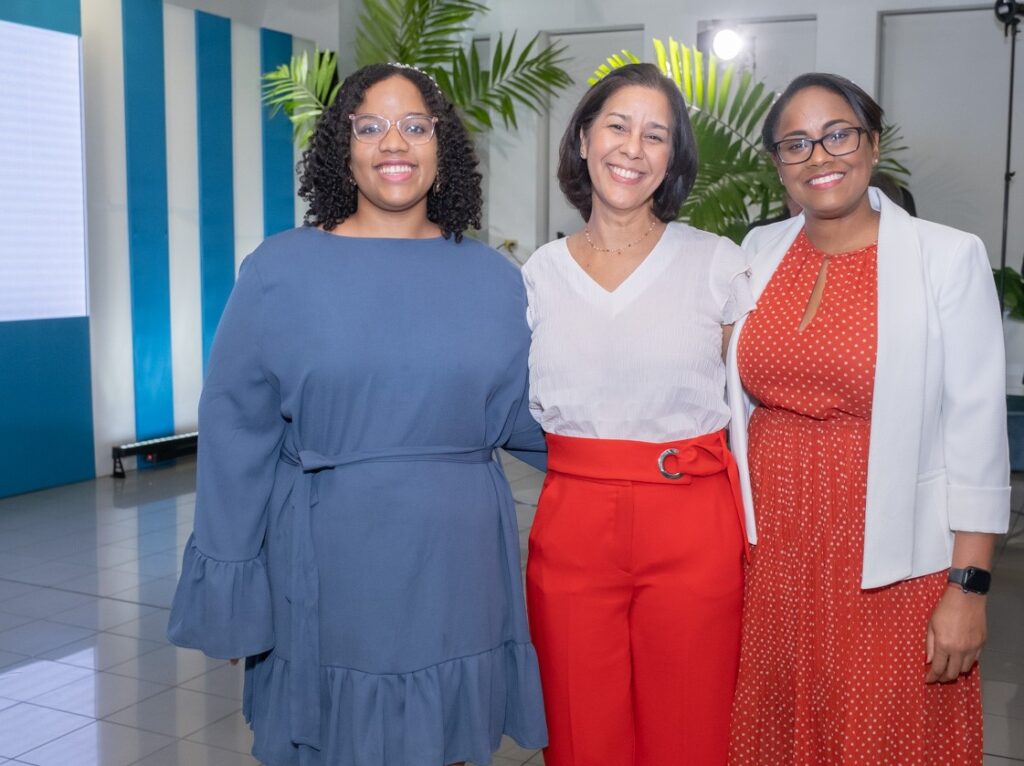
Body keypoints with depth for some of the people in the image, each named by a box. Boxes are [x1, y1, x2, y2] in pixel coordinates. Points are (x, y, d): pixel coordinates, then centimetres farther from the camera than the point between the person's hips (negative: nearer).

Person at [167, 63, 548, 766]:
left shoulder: (494, 279, 3)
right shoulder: (280, 271, -4)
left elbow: (528, 418, 10)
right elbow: (237, 434, -3)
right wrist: (229, 582, -2)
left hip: (458, 562, 2)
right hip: (329, 564, -2)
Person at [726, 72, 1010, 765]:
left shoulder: (948, 257, -7)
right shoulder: (759, 252, 6)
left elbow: (977, 431, -8)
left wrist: (969, 587, -10)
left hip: (891, 570, -4)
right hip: (768, 556, 4)